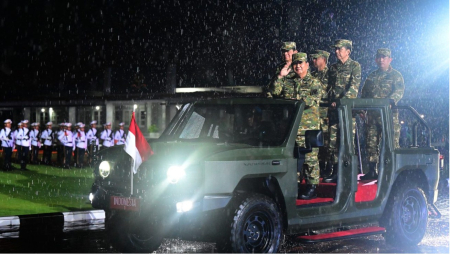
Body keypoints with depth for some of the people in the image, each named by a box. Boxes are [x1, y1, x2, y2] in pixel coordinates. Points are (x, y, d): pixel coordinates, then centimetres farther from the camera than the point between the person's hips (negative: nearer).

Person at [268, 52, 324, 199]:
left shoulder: (314, 83, 5)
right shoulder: (287, 81, 16)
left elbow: (315, 98, -11)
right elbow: (274, 93, 4)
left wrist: (296, 101, -17)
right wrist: (280, 77, -2)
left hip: (308, 127, -4)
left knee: (310, 158, -5)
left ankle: (312, 188, 0)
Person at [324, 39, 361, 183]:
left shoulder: (354, 66, 2)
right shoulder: (333, 68, 19)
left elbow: (354, 85, -10)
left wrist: (343, 100, -20)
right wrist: (332, 100, 3)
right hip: (334, 108, 6)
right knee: (333, 140, 2)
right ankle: (335, 171, 8)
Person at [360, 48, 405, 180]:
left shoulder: (395, 75, 4)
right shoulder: (371, 76, 20)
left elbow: (399, 91, -11)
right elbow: (363, 94, 21)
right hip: (372, 114, 5)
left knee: (391, 143, -6)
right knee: (371, 143, 4)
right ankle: (372, 171, 10)